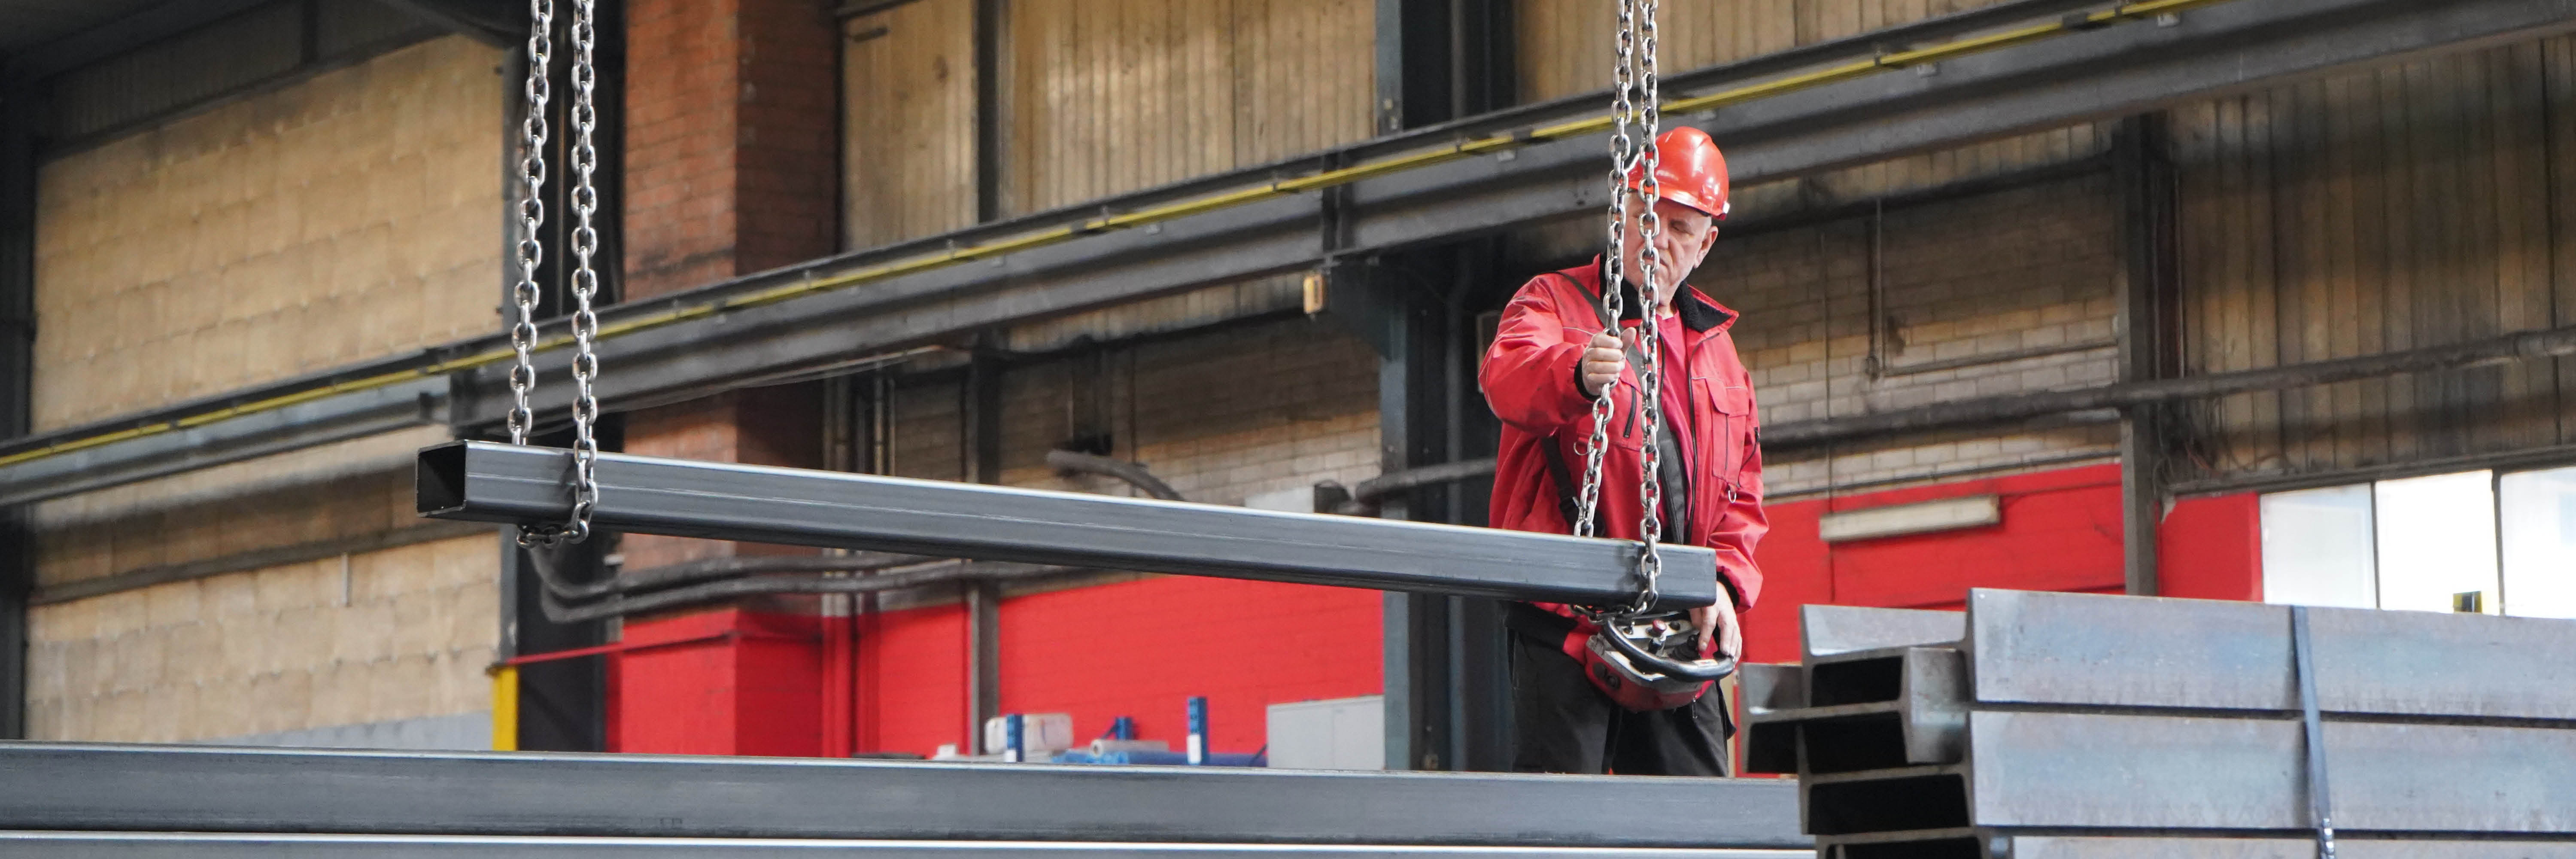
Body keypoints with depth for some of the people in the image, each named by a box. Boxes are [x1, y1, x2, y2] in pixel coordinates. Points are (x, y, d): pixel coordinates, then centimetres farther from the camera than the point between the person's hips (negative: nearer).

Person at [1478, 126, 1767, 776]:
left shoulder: (1714, 344, 22)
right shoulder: (1553, 302, 4)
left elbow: (1743, 486, 22)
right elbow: (1506, 377, -21)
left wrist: (1726, 579, 3)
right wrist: (1576, 374, -44)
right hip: (1568, 623, -5)